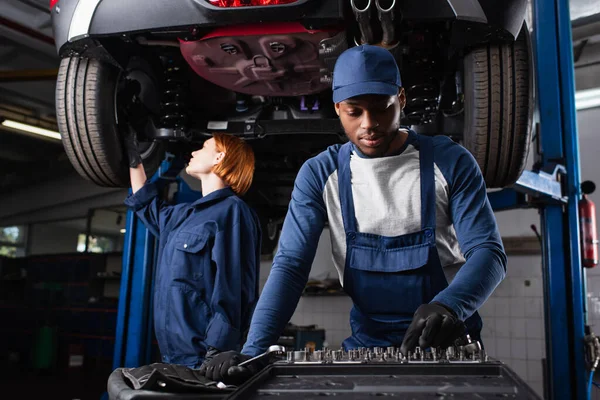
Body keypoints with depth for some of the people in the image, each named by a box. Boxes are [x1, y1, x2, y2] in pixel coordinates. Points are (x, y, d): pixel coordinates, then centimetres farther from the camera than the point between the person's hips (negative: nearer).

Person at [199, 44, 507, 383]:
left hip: (448, 340, 0)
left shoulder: (450, 162, -6)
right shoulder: (319, 174, -3)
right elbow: (290, 265, -8)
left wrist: (450, 306, -33)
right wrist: (254, 351, -24)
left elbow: (488, 251, -10)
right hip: (368, 342, 1)